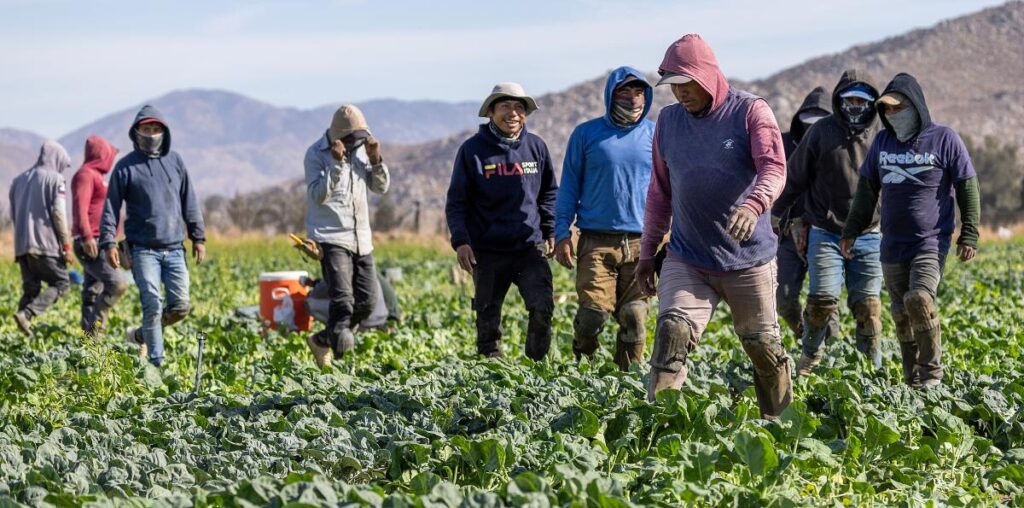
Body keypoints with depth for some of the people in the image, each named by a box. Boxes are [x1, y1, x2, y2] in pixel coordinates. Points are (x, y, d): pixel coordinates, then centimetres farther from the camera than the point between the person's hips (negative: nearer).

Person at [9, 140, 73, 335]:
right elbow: (58, 214, -9)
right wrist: (66, 246, -7)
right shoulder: (54, 178, -2)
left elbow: (13, 215, 19)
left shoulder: (19, 180, 18)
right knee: (61, 283, 0)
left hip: (21, 245, 6)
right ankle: (26, 314, -19)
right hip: (45, 244, -6)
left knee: (30, 289, 10)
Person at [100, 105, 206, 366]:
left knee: (180, 306, 0)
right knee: (153, 304, -11)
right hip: (143, 249, -4)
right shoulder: (126, 166, 0)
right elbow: (111, 207, 0)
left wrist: (198, 237, 12)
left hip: (174, 249, 4)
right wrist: (109, 242, -9)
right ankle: (157, 363, -4)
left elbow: (189, 202, 15)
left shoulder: (175, 161, 10)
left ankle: (141, 336, 24)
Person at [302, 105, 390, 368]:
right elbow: (318, 195, -18)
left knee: (366, 301, 7)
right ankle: (341, 353, -21)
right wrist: (337, 165, -26)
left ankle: (321, 341, 23)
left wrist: (376, 160, -5)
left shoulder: (361, 148, 10)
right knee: (342, 300, -20)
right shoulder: (316, 154, -7)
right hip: (330, 237, -7)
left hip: (361, 238, 7)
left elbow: (381, 187, 12)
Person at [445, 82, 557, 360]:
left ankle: (536, 362, 1)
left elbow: (549, 193, 18)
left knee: (543, 306, -14)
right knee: (488, 316, 5)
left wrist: (550, 232, 10)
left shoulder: (536, 146, 7)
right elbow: (456, 201, 0)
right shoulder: (472, 150, -1)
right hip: (488, 251, -1)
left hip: (530, 246, 1)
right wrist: (460, 241, -11)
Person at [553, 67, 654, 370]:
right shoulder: (586, 134, 5)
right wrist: (562, 234, 1)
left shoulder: (655, 135, 9)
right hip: (596, 242, -2)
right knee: (592, 315, -9)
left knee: (635, 317, -1)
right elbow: (569, 186, 8)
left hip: (640, 243, 2)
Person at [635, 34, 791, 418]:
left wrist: (753, 205, -42)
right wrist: (647, 251, 14)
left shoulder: (750, 111, -7)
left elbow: (774, 168, -21)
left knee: (763, 345, 9)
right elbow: (660, 192, 15)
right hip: (686, 260, 2)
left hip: (749, 259, -2)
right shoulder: (668, 121, 7)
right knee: (672, 332, -18)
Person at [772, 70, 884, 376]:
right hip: (826, 234, -1)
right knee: (822, 301, -9)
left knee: (868, 305, 0)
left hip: (869, 237, 1)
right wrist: (771, 213, 9)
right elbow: (795, 178, 7)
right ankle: (809, 360, 11)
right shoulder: (822, 132, 0)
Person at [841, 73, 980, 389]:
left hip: (932, 242, -5)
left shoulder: (944, 138, -4)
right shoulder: (882, 141, 9)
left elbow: (968, 189, -2)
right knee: (902, 316, 5)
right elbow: (866, 189, 18)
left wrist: (969, 236, -6)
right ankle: (913, 383, 13)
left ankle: (932, 375, -12)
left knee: (918, 299, -24)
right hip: (893, 245, 5)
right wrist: (851, 231, 17)